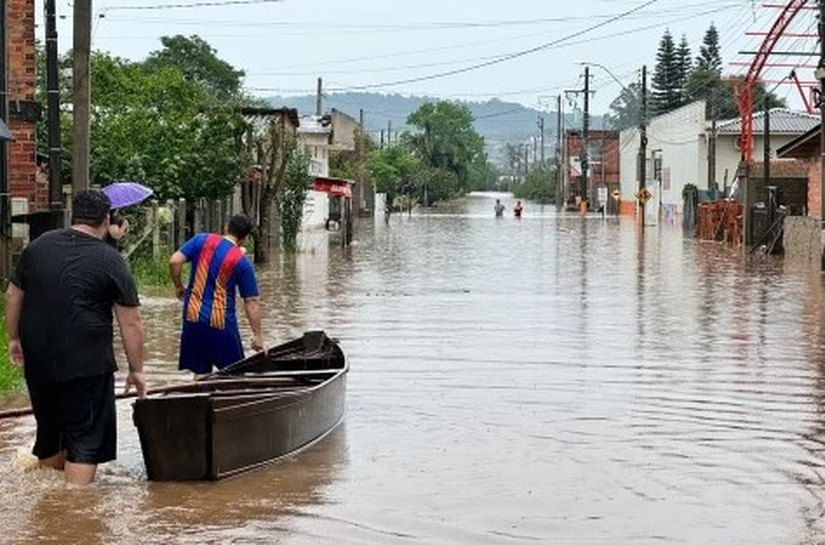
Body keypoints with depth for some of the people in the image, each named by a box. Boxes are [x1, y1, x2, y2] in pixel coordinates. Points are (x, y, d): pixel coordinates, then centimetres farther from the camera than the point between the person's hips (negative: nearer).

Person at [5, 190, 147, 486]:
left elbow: (13, 295, 12)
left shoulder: (38, 246, 6)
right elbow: (131, 323, -7)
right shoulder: (110, 260, -7)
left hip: (38, 361, 6)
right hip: (85, 366, -5)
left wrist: (14, 338, 24)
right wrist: (136, 370, 1)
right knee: (85, 439, 1)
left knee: (49, 432, 20)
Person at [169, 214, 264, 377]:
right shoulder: (242, 263, -7)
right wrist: (257, 335, 1)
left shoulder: (202, 240, -1)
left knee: (201, 373, 12)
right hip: (222, 324, -3)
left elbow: (174, 261, -7)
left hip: (193, 319, 3)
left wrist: (178, 286, 9)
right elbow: (252, 302, -5)